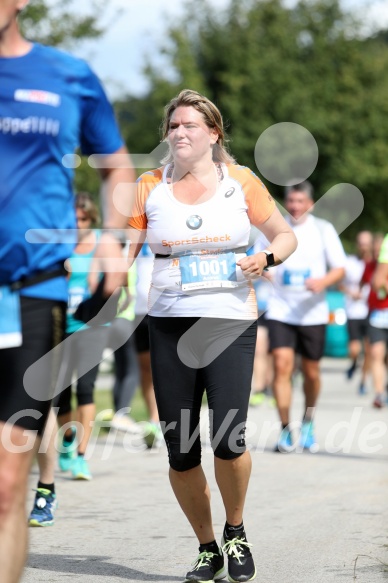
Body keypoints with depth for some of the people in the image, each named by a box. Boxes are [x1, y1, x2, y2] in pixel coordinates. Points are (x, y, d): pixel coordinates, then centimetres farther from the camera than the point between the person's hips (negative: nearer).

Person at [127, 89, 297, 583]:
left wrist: (267, 258, -8)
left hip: (231, 322, -2)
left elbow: (284, 235, 13)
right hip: (169, 325, 2)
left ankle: (235, 533, 13)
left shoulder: (241, 182, 4)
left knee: (228, 440, -15)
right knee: (180, 450, 0)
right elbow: (124, 250, 8)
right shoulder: (150, 186, 7)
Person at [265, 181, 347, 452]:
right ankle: (285, 430, -9)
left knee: (311, 372, 7)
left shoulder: (323, 229, 1)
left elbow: (340, 268, -1)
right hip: (280, 311, 0)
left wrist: (322, 282, -18)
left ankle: (308, 423, 32)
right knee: (282, 366, -15)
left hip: (312, 312, 0)